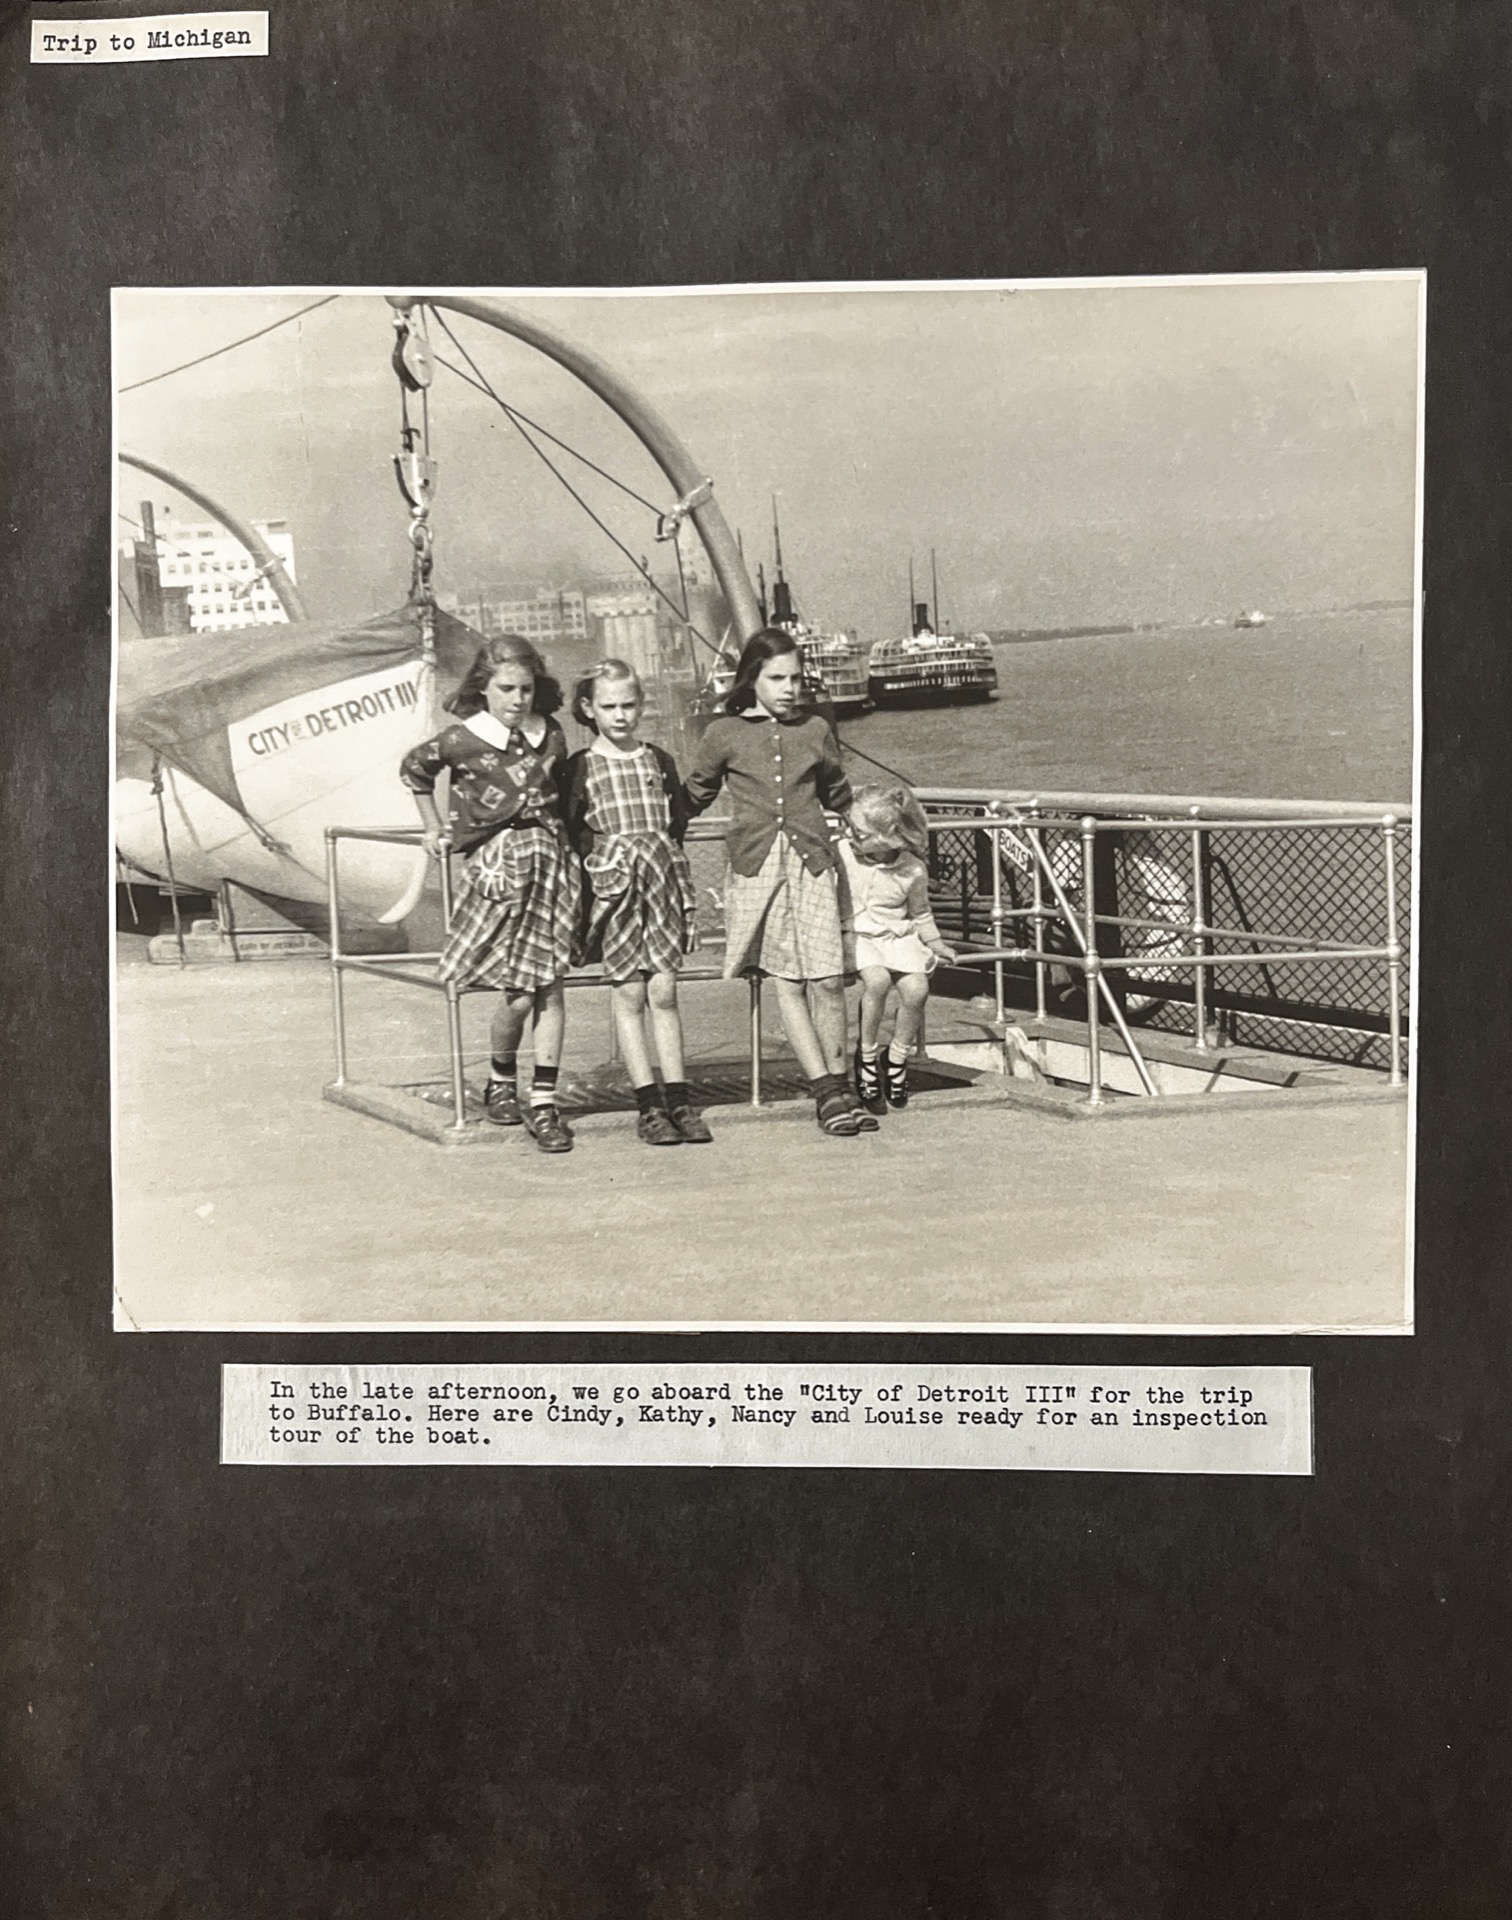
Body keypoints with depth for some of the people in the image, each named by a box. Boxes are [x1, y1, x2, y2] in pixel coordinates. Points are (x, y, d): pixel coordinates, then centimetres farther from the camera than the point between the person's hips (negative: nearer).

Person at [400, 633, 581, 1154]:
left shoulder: (551, 737, 8)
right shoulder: (462, 740, -1)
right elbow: (415, 769, 17)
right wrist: (434, 830, 18)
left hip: (550, 858, 3)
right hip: (497, 864, -3)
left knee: (550, 987, -3)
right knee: (519, 994, -7)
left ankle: (543, 1105, 3)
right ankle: (500, 1083, 21)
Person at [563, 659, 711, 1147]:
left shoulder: (658, 761, 13)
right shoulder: (580, 767, 4)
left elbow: (678, 824, 16)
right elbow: (572, 833, 2)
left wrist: (661, 863, 6)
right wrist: (597, 868, -10)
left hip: (662, 881, 2)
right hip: (612, 883, -2)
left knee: (663, 989, -1)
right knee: (629, 993, -2)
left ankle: (678, 1099, 3)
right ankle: (649, 1105, 1)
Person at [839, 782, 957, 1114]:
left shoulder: (912, 870, -3)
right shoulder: (841, 856, -7)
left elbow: (921, 915, 15)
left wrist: (935, 943, 5)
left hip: (897, 937, 2)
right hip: (854, 936, -2)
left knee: (917, 988, -23)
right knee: (877, 979, -32)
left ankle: (896, 1059, 3)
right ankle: (867, 1058, -11)